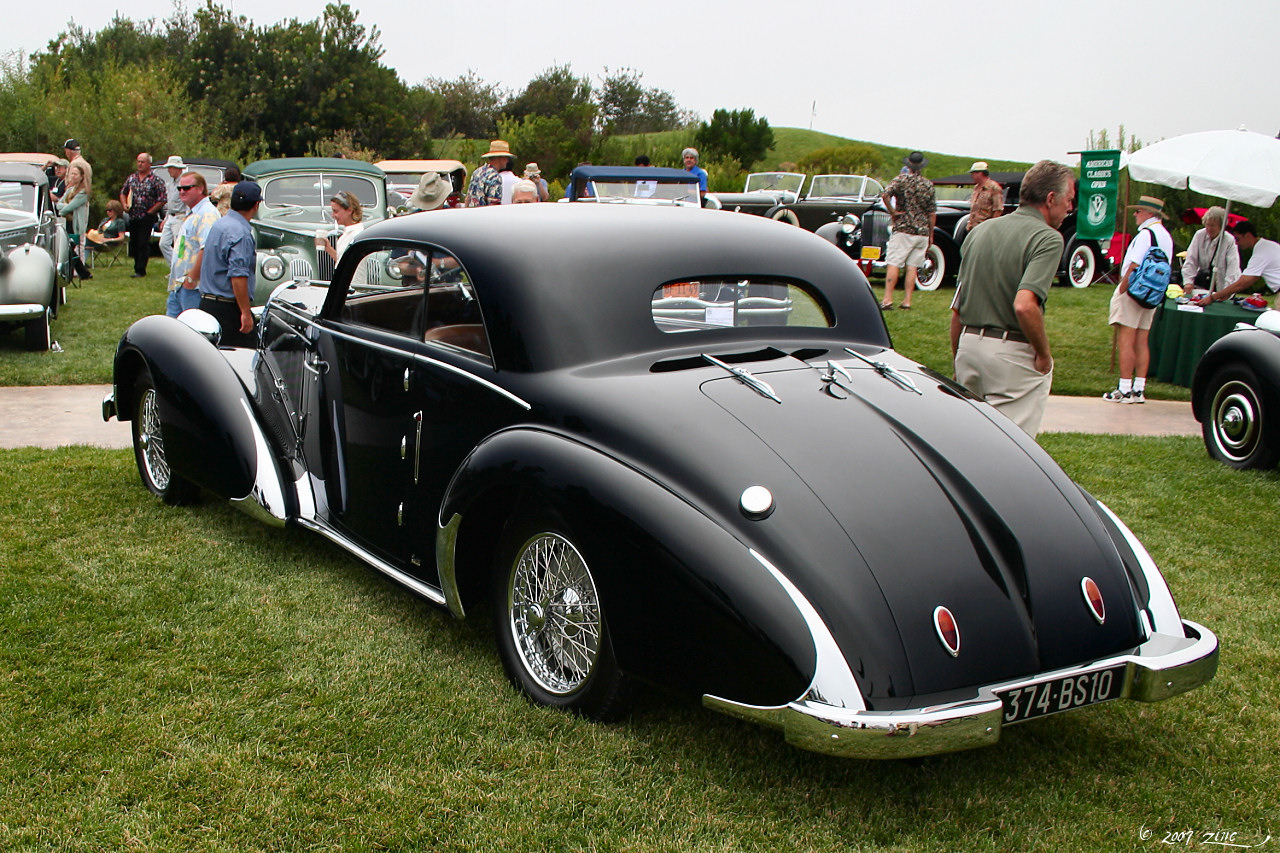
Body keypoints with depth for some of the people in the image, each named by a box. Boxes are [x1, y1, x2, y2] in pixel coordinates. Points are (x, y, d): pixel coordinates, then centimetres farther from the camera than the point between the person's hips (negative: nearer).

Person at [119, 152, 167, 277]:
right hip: (133, 217, 6)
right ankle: (138, 267, 21)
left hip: (147, 217, -6)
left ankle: (140, 270, -3)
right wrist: (124, 204, 3)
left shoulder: (156, 180, -5)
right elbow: (123, 193, 22)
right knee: (133, 243, 10)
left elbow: (163, 199, -8)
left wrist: (150, 211, -10)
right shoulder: (131, 178, 12)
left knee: (143, 243, -7)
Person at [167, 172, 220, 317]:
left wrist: (192, 278, -25)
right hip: (178, 285, 11)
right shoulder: (192, 214, 20)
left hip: (193, 288, -11)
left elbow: (206, 249, -28)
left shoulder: (207, 214, -17)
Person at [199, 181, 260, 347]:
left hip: (207, 302, 10)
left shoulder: (218, 224, 13)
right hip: (228, 307, -10)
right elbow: (238, 277, -24)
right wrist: (246, 313, -22)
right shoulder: (241, 233, -17)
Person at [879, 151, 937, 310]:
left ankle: (888, 299, -13)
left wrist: (892, 211, -8)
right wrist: (930, 235, 17)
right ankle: (907, 301, 3)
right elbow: (932, 213, 9)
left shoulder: (901, 179, -2)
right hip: (922, 232, 4)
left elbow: (885, 194, -20)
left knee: (893, 264, -5)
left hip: (903, 230, -4)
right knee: (913, 266, 5)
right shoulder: (928, 185, 8)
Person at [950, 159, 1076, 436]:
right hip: (1013, 355, -7)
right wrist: (1044, 354, -12)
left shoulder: (981, 231, 11)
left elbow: (956, 311, 12)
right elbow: (1025, 306, -26)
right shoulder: (1047, 238, -10)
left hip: (969, 344, 7)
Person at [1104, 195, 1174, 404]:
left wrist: (1121, 290, -14)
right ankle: (1139, 389, 11)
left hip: (1134, 291, -9)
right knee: (1141, 343, 10)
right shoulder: (1166, 236, 14)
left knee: (1125, 341, -7)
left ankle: (1125, 390, -8)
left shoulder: (1146, 234, -15)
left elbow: (1134, 267, -21)